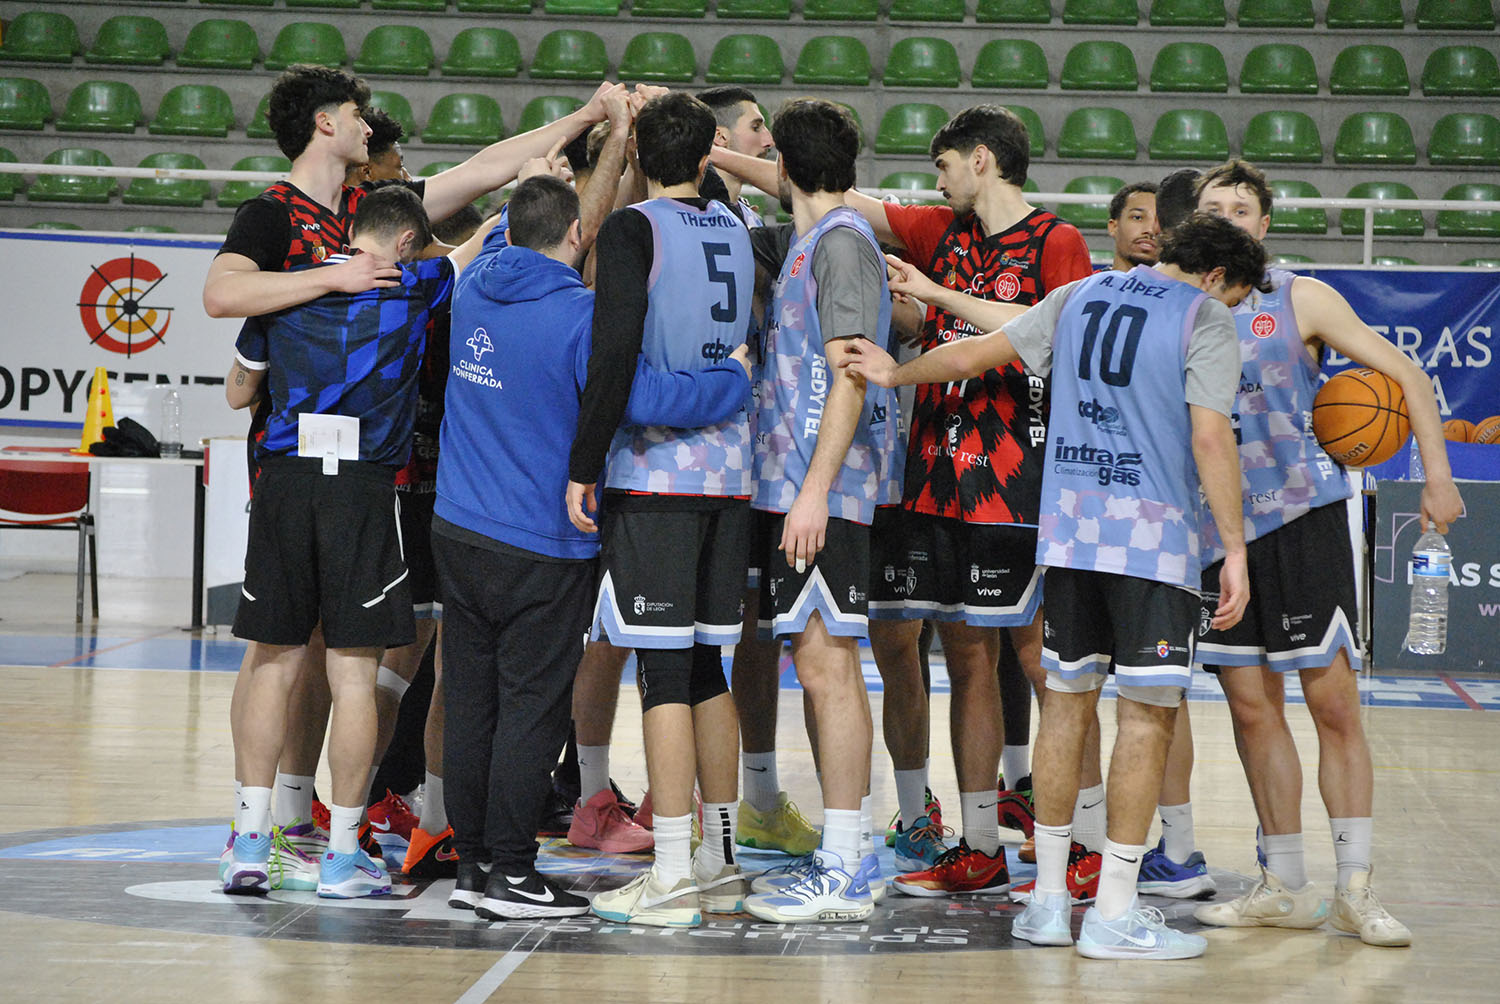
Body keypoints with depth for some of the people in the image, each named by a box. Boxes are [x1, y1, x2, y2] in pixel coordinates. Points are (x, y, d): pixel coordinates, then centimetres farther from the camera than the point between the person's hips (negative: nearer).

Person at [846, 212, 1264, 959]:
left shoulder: (1080, 296, 15)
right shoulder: (1205, 317, -2)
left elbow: (977, 353, 21)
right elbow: (1209, 435, -12)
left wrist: (896, 374, 36)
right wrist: (1234, 548, -10)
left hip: (1069, 525, 6)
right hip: (1154, 533, -6)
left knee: (1068, 698, 12)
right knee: (1147, 711, -1)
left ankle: (1048, 899, 16)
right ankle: (1115, 913, -1)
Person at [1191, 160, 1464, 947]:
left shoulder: (1301, 300, -2)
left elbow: (1405, 376, -1)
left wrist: (1437, 476, -8)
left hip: (1303, 517, -3)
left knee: (1334, 704, -4)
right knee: (1252, 706, 6)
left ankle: (1355, 890, 2)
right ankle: (1284, 888, 15)